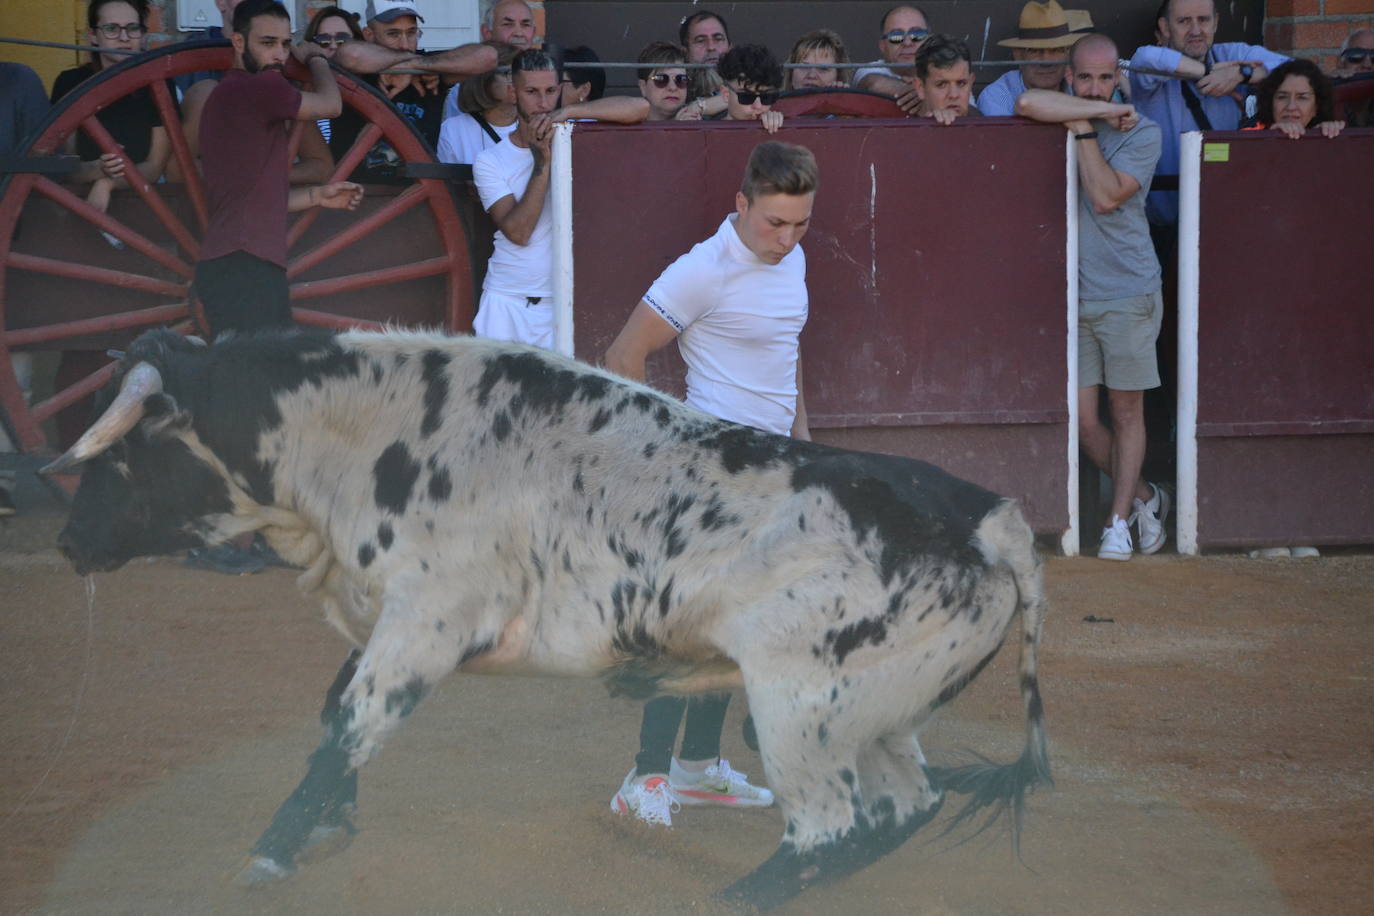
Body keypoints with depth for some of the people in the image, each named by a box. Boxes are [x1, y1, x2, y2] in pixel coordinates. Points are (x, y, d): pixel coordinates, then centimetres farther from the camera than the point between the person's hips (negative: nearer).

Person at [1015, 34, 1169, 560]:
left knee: (1125, 411, 2)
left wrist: (1084, 127, -10)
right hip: (1072, 295, 2)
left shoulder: (1141, 133, 0)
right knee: (1081, 419, 0)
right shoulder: (1063, 121, 6)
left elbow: (1104, 196, -14)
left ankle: (1119, 521, 12)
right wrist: (1101, 113, -15)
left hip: (1128, 294, -2)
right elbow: (1028, 103, -18)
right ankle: (1144, 497, 21)